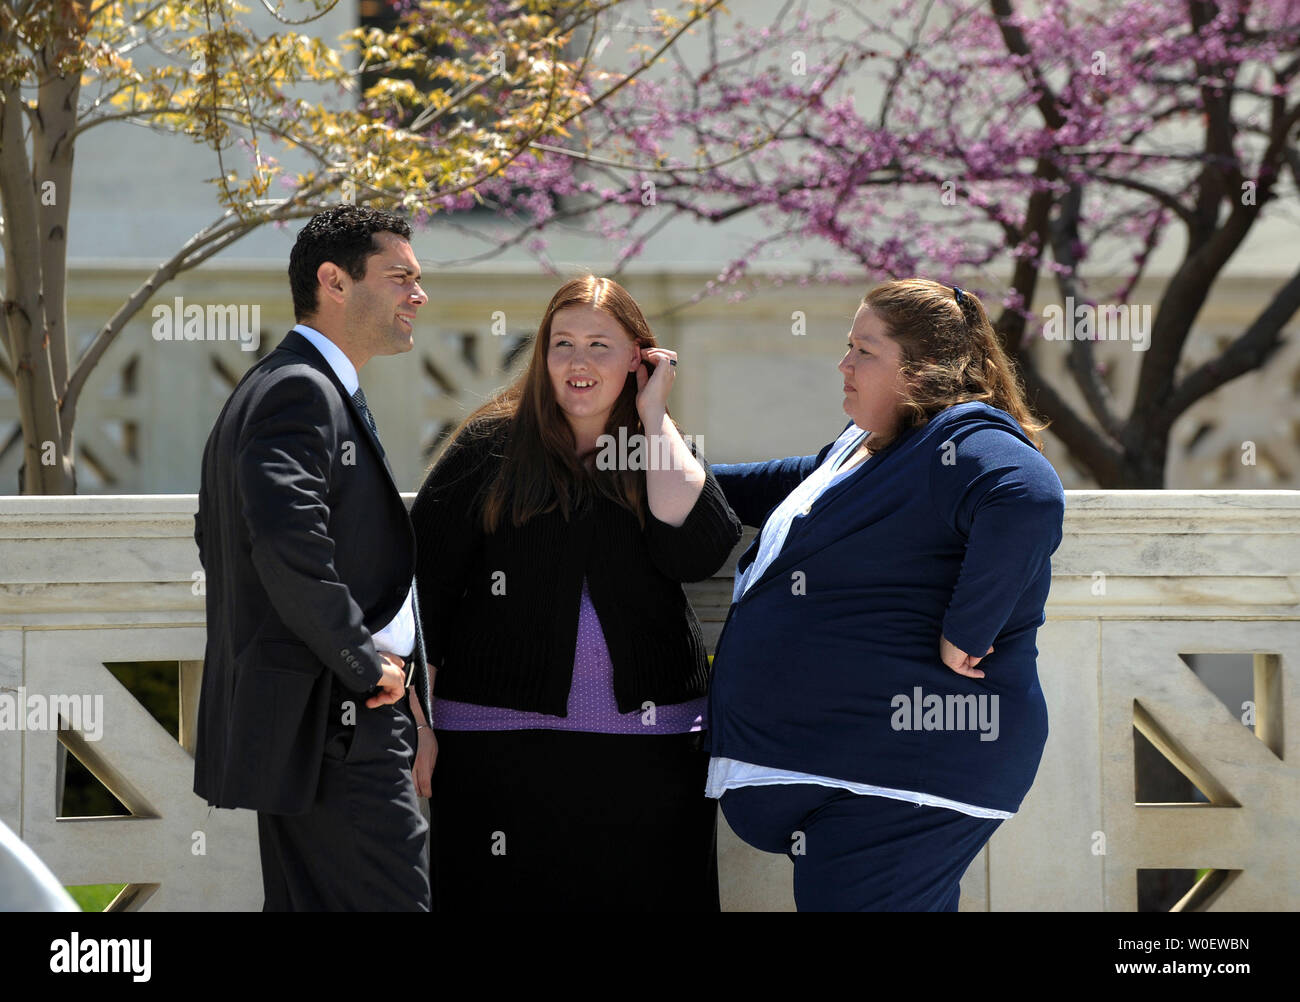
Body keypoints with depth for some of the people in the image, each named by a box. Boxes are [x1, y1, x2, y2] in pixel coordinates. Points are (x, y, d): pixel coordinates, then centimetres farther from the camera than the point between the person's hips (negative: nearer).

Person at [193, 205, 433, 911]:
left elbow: (217, 537, 28)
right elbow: (290, 546, -27)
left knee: (307, 907, 11)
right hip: (333, 728, -11)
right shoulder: (301, 391, -13)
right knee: (393, 901, -13)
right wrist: (365, 664, -17)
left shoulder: (284, 388, 21)